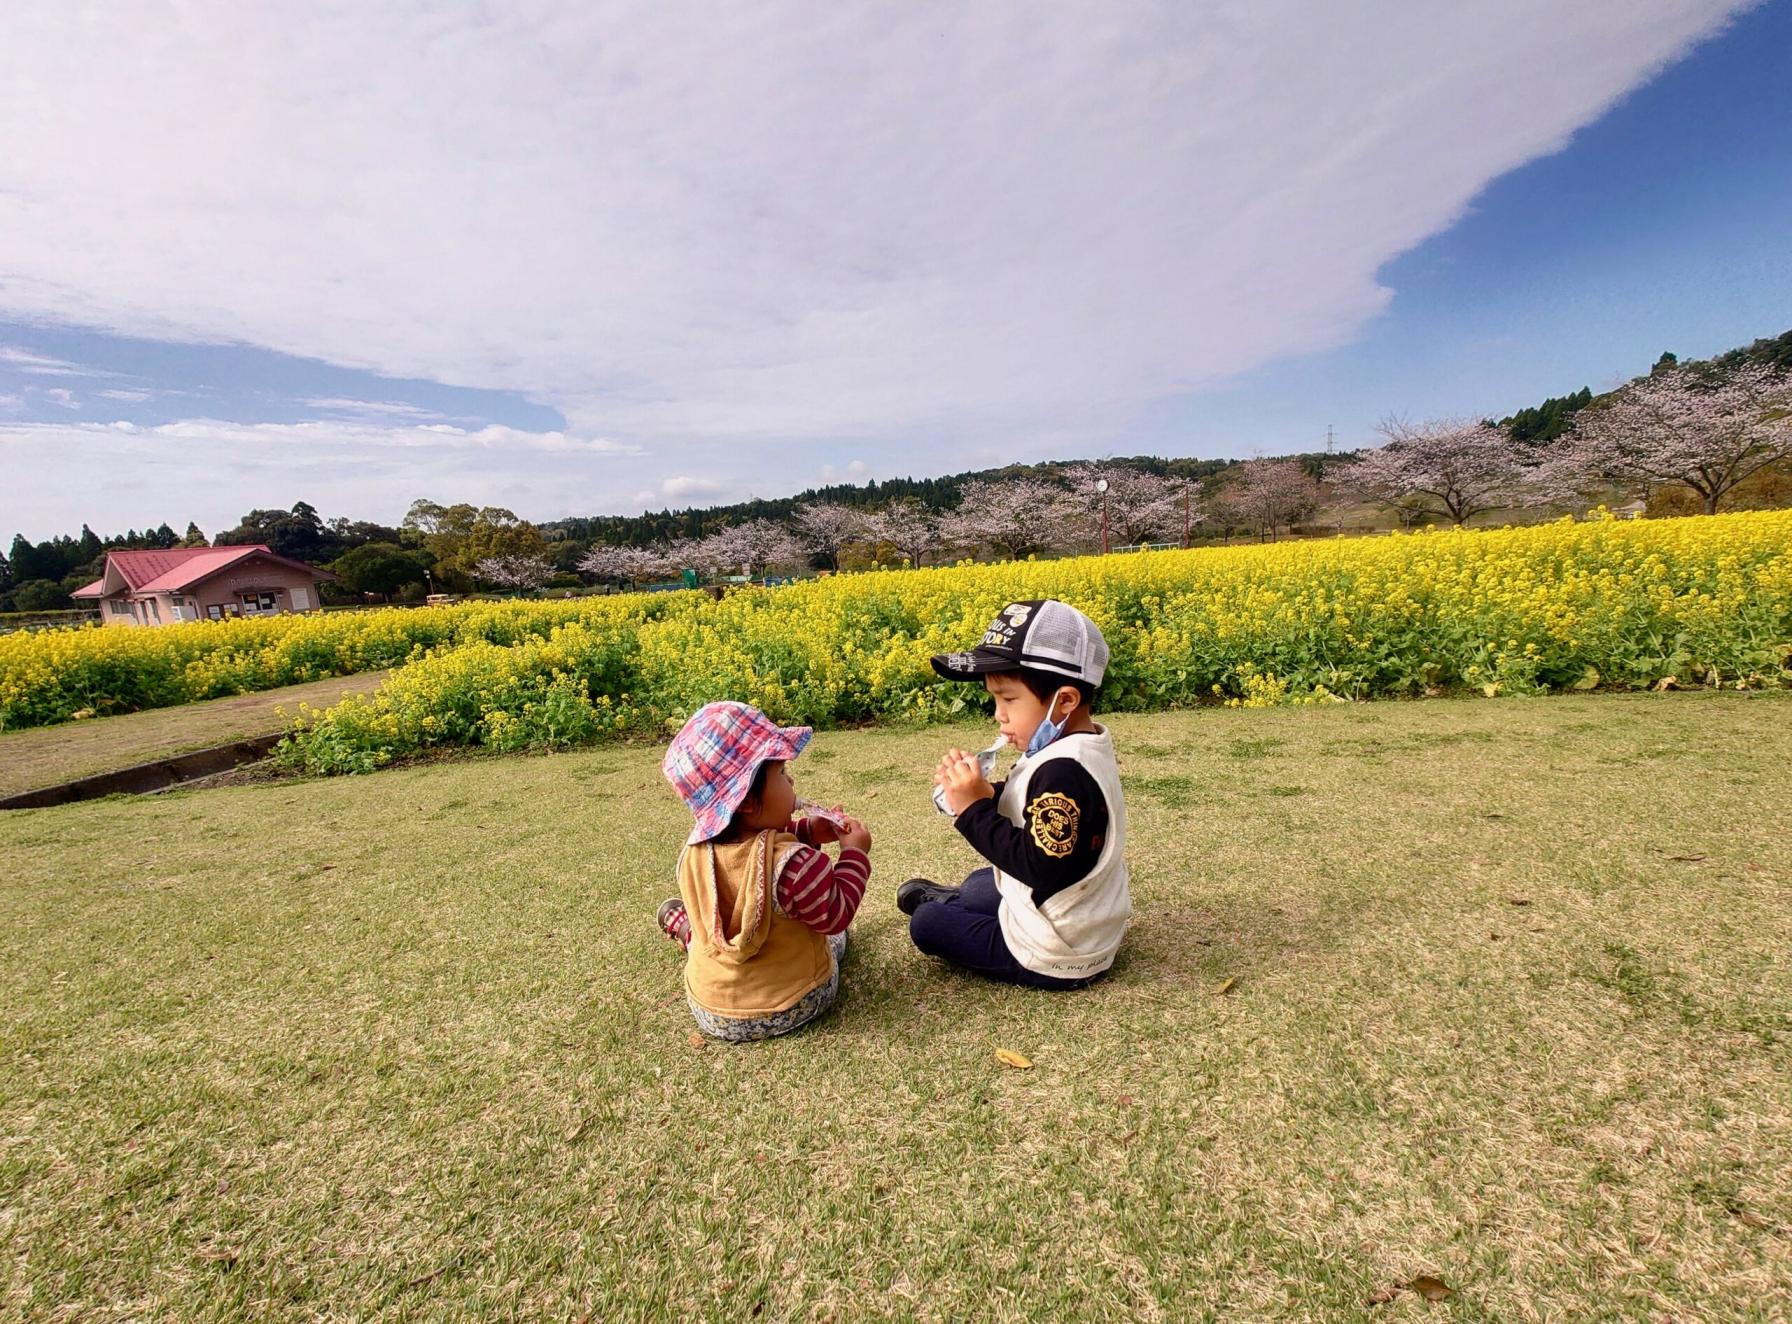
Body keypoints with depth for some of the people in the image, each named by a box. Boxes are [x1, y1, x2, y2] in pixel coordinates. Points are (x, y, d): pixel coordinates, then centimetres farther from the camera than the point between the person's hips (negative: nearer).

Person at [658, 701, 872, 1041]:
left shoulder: (695, 851, -13)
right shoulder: (795, 864, -34)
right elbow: (836, 916, -17)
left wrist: (807, 832, 0)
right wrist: (855, 853, -9)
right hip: (793, 1006, -3)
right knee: (832, 933, 29)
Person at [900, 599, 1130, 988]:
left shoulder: (1063, 771, -33)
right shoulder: (1082, 748, -2)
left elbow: (1041, 868, -33)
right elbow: (1041, 812, 4)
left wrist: (973, 809, -28)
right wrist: (987, 794, -11)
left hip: (1055, 957, -9)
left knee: (927, 923, 8)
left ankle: (945, 904, 36)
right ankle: (955, 900, 55)